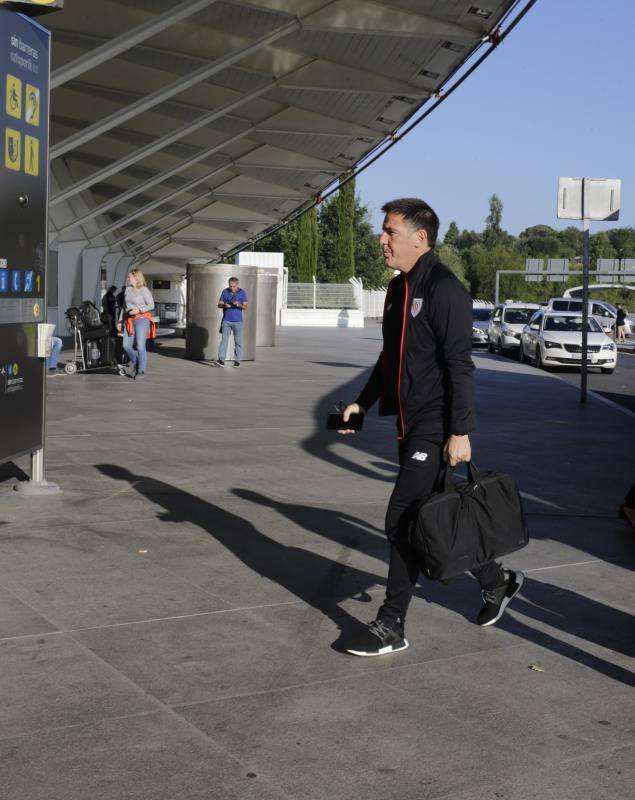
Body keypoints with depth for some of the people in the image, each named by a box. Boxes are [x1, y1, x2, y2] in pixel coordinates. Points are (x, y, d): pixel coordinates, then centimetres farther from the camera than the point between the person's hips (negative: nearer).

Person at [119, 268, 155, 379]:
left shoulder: (144, 290, -5)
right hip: (129, 321, 6)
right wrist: (121, 321, 18)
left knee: (140, 346, -8)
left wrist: (139, 310, -19)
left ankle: (141, 370, 2)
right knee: (126, 345, -2)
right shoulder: (128, 289, 13)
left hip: (141, 319, -6)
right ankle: (135, 362, 24)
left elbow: (151, 305, -7)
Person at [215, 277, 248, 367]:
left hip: (238, 321, -1)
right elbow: (219, 305, 5)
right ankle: (221, 360, -14)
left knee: (238, 342, 3)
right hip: (226, 321, 1)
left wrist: (239, 305, -25)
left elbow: (245, 307, -5)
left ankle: (237, 361, 10)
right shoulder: (225, 292, 4)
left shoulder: (242, 292, 0)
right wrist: (224, 305, -17)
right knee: (224, 339, -8)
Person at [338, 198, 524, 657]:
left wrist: (460, 432, -21)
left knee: (403, 521, -8)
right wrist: (363, 403, 19)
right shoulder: (398, 288, 14)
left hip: (437, 428, -9)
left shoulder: (445, 290, -15)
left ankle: (392, 627, 3)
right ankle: (497, 582, 35)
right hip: (411, 425, 9)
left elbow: (460, 366, -19)